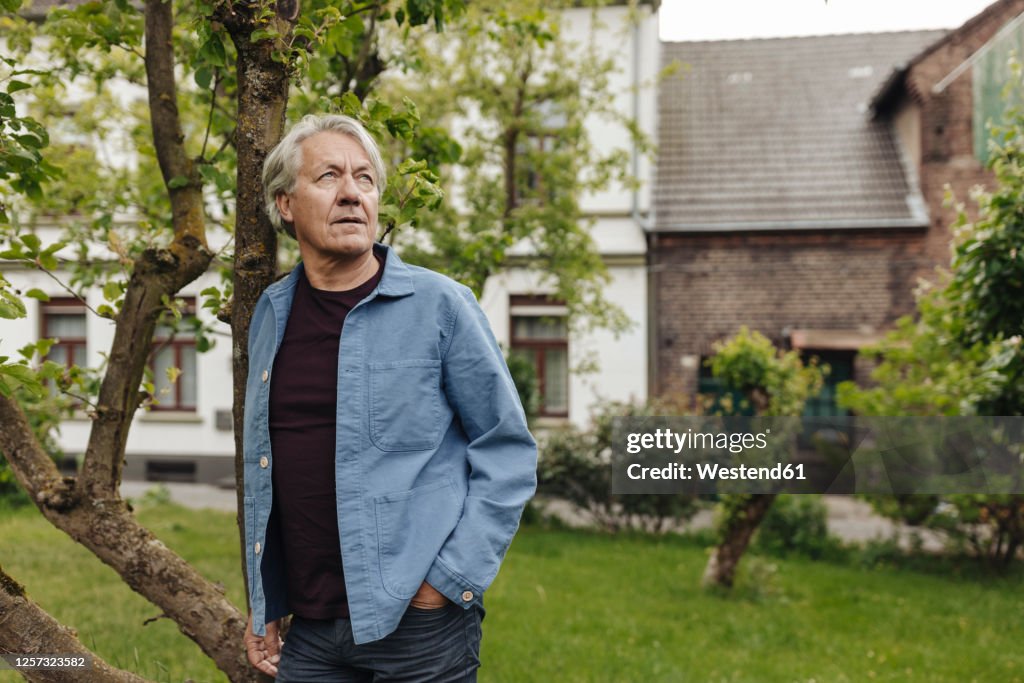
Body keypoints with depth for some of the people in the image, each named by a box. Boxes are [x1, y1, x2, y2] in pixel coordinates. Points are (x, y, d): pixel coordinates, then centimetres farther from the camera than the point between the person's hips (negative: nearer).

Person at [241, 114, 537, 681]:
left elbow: (509, 453, -7)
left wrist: (452, 580, -12)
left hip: (418, 624, -4)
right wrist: (263, 605, 13)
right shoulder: (269, 317, 6)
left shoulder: (439, 305, -8)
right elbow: (263, 469, 13)